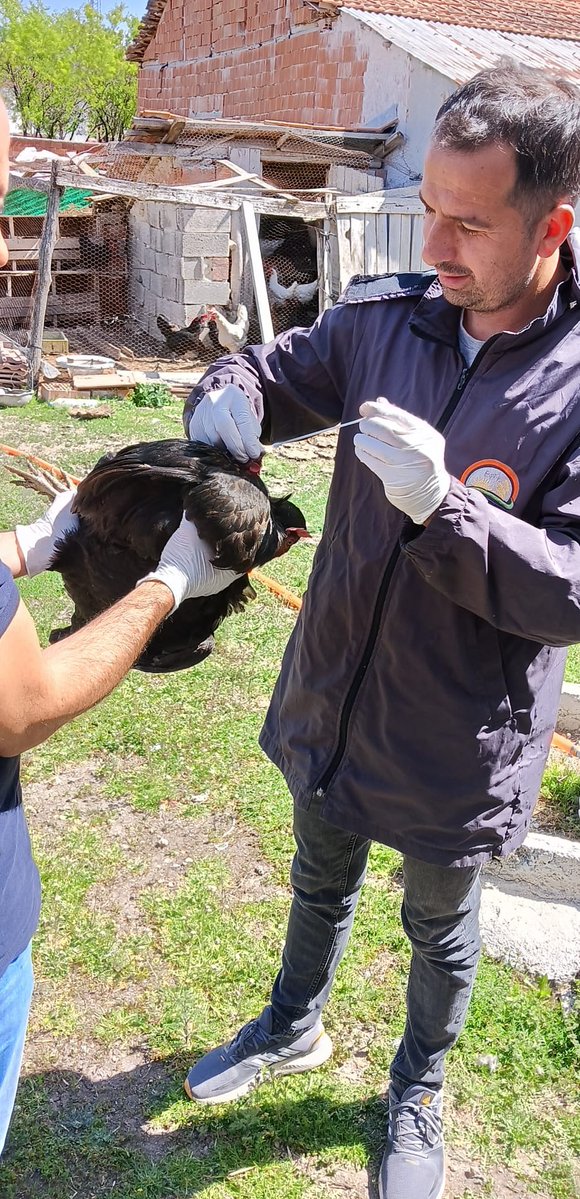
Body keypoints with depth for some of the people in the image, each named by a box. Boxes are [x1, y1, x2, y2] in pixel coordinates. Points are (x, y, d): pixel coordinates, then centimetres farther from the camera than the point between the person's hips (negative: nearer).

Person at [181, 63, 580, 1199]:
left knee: (440, 927, 23)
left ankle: (419, 1088, 54)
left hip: (457, 743, -3)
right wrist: (231, 394, -19)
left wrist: (440, 505, -38)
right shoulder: (384, 315, -9)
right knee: (321, 883, 28)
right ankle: (293, 1028, 59)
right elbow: (277, 371, 6)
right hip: (332, 700, 4)